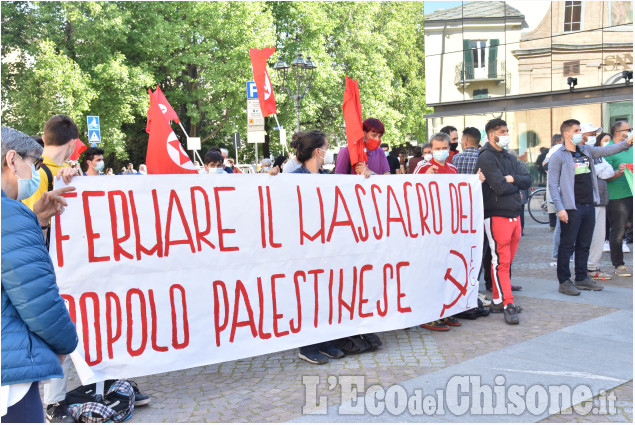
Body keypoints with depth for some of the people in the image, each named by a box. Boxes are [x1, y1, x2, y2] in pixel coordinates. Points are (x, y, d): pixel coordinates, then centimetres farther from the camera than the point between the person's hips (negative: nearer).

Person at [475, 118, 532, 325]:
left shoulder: (509, 158, 17)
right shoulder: (486, 158, -9)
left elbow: (527, 180, 8)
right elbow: (500, 187, -19)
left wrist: (512, 179, -11)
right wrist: (517, 186, 0)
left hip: (514, 214, 8)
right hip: (497, 215, -8)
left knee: (507, 261, 12)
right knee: (501, 261, -7)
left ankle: (498, 301, 20)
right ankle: (507, 304, -6)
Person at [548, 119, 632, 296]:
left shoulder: (586, 150, 13)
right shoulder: (558, 156, -7)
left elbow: (606, 150, 8)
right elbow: (553, 184, -11)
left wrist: (627, 143, -9)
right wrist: (559, 208, -17)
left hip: (589, 205, 7)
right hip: (571, 208, -7)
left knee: (584, 245, 14)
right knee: (567, 246, -2)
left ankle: (582, 278, 24)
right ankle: (564, 281, 5)